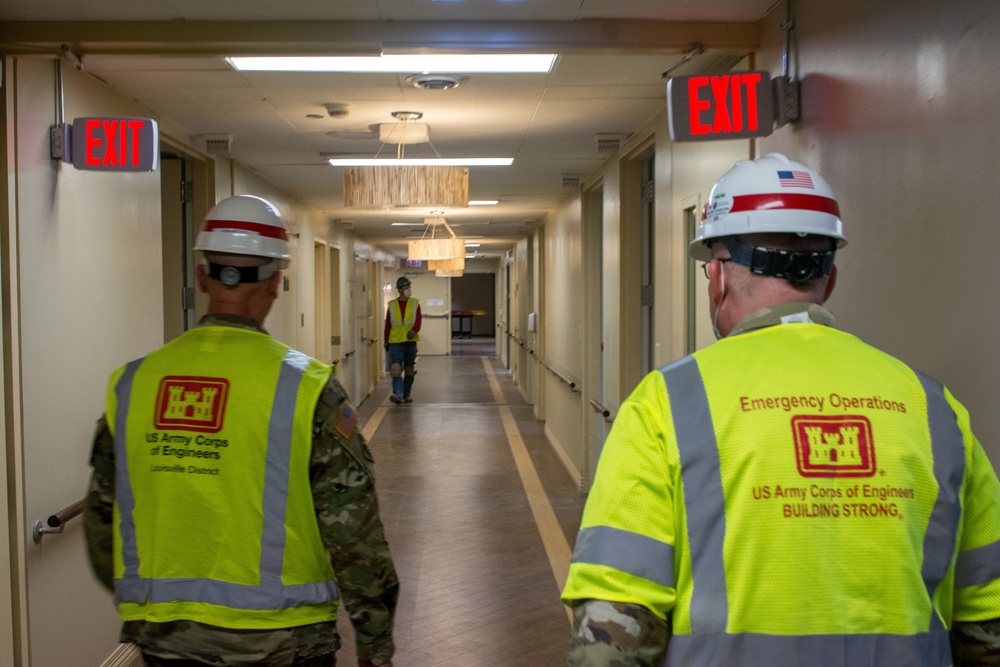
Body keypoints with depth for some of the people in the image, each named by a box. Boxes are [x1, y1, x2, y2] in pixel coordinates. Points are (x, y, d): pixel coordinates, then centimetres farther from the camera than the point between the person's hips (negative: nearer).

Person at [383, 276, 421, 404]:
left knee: (409, 370, 9)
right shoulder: (392, 305, 4)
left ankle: (406, 395, 21)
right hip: (395, 342, -1)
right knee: (396, 368, -14)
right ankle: (397, 394, -19)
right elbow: (388, 324, 8)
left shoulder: (415, 304, 4)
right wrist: (386, 341, 8)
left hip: (411, 341, 1)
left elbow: (418, 321, -6)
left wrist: (413, 330, -26)